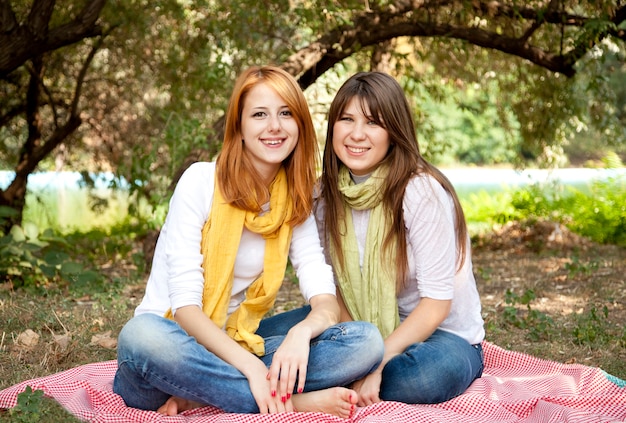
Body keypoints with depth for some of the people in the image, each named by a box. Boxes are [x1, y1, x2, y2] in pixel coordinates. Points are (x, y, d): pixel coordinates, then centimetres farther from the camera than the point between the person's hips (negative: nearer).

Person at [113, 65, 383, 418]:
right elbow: (184, 304, -17)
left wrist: (301, 332, -30)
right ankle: (296, 402, -28)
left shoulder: (297, 204, 5)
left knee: (367, 340, -17)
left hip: (241, 346, 4)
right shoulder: (201, 181, -10)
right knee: (142, 337, -40)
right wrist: (250, 366, -30)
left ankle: (200, 397, -22)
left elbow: (326, 301, -6)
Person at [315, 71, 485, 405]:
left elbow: (436, 303, -19)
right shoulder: (327, 195, -3)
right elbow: (338, 283, 2)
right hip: (369, 334, 4)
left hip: (442, 336, -3)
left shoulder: (421, 192, -19)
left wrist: (375, 366, -25)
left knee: (435, 370, -38)